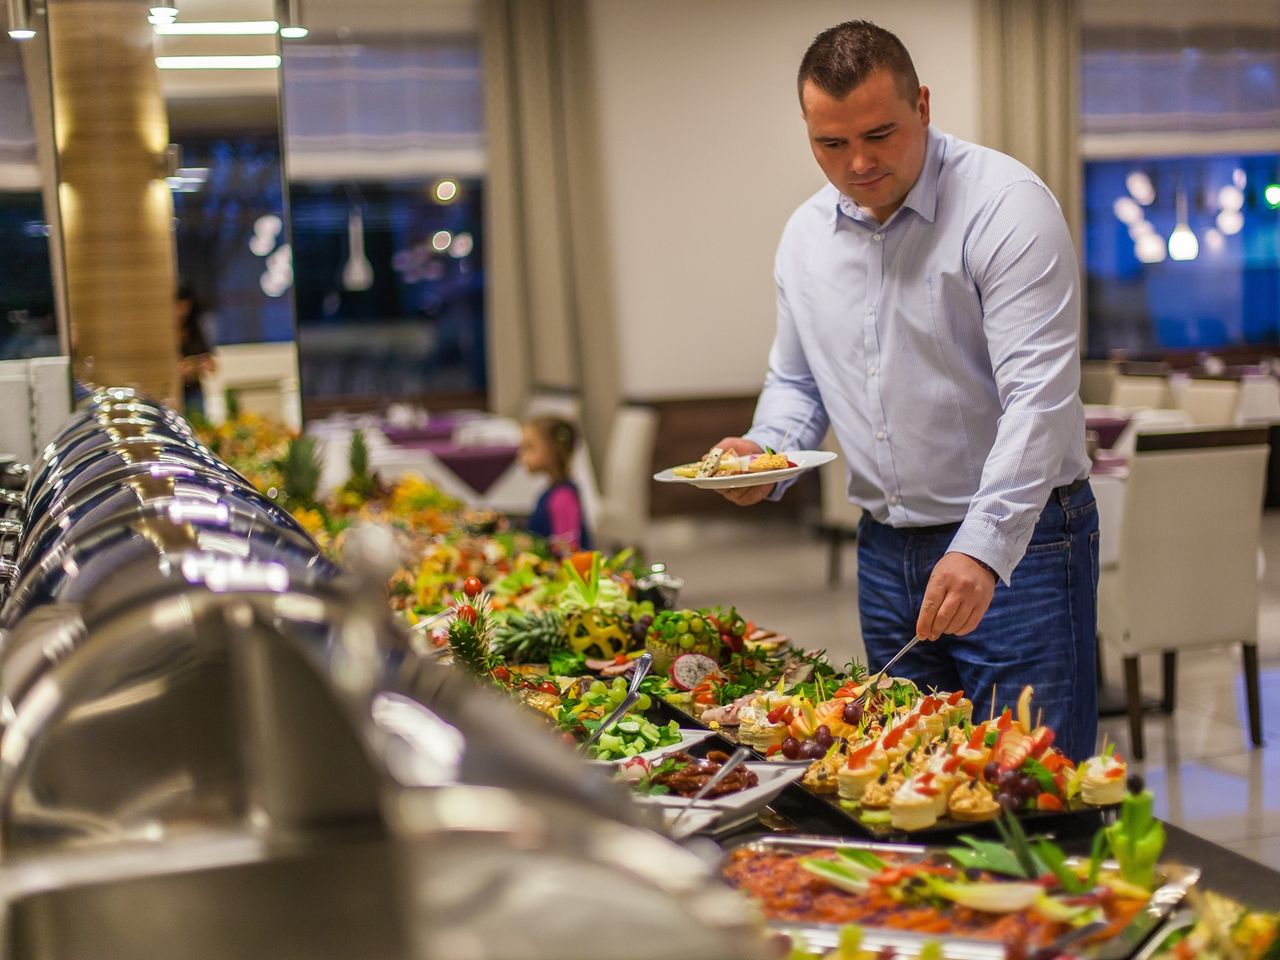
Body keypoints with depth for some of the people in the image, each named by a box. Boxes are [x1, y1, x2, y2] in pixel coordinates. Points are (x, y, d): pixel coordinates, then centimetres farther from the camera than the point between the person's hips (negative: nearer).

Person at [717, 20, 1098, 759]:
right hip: (887, 551, 6)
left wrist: (983, 549, -31)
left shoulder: (1006, 206, -15)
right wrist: (765, 453, -2)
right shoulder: (806, 235, 6)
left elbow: (1039, 398, -22)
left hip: (1017, 540, -6)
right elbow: (796, 382, 20)